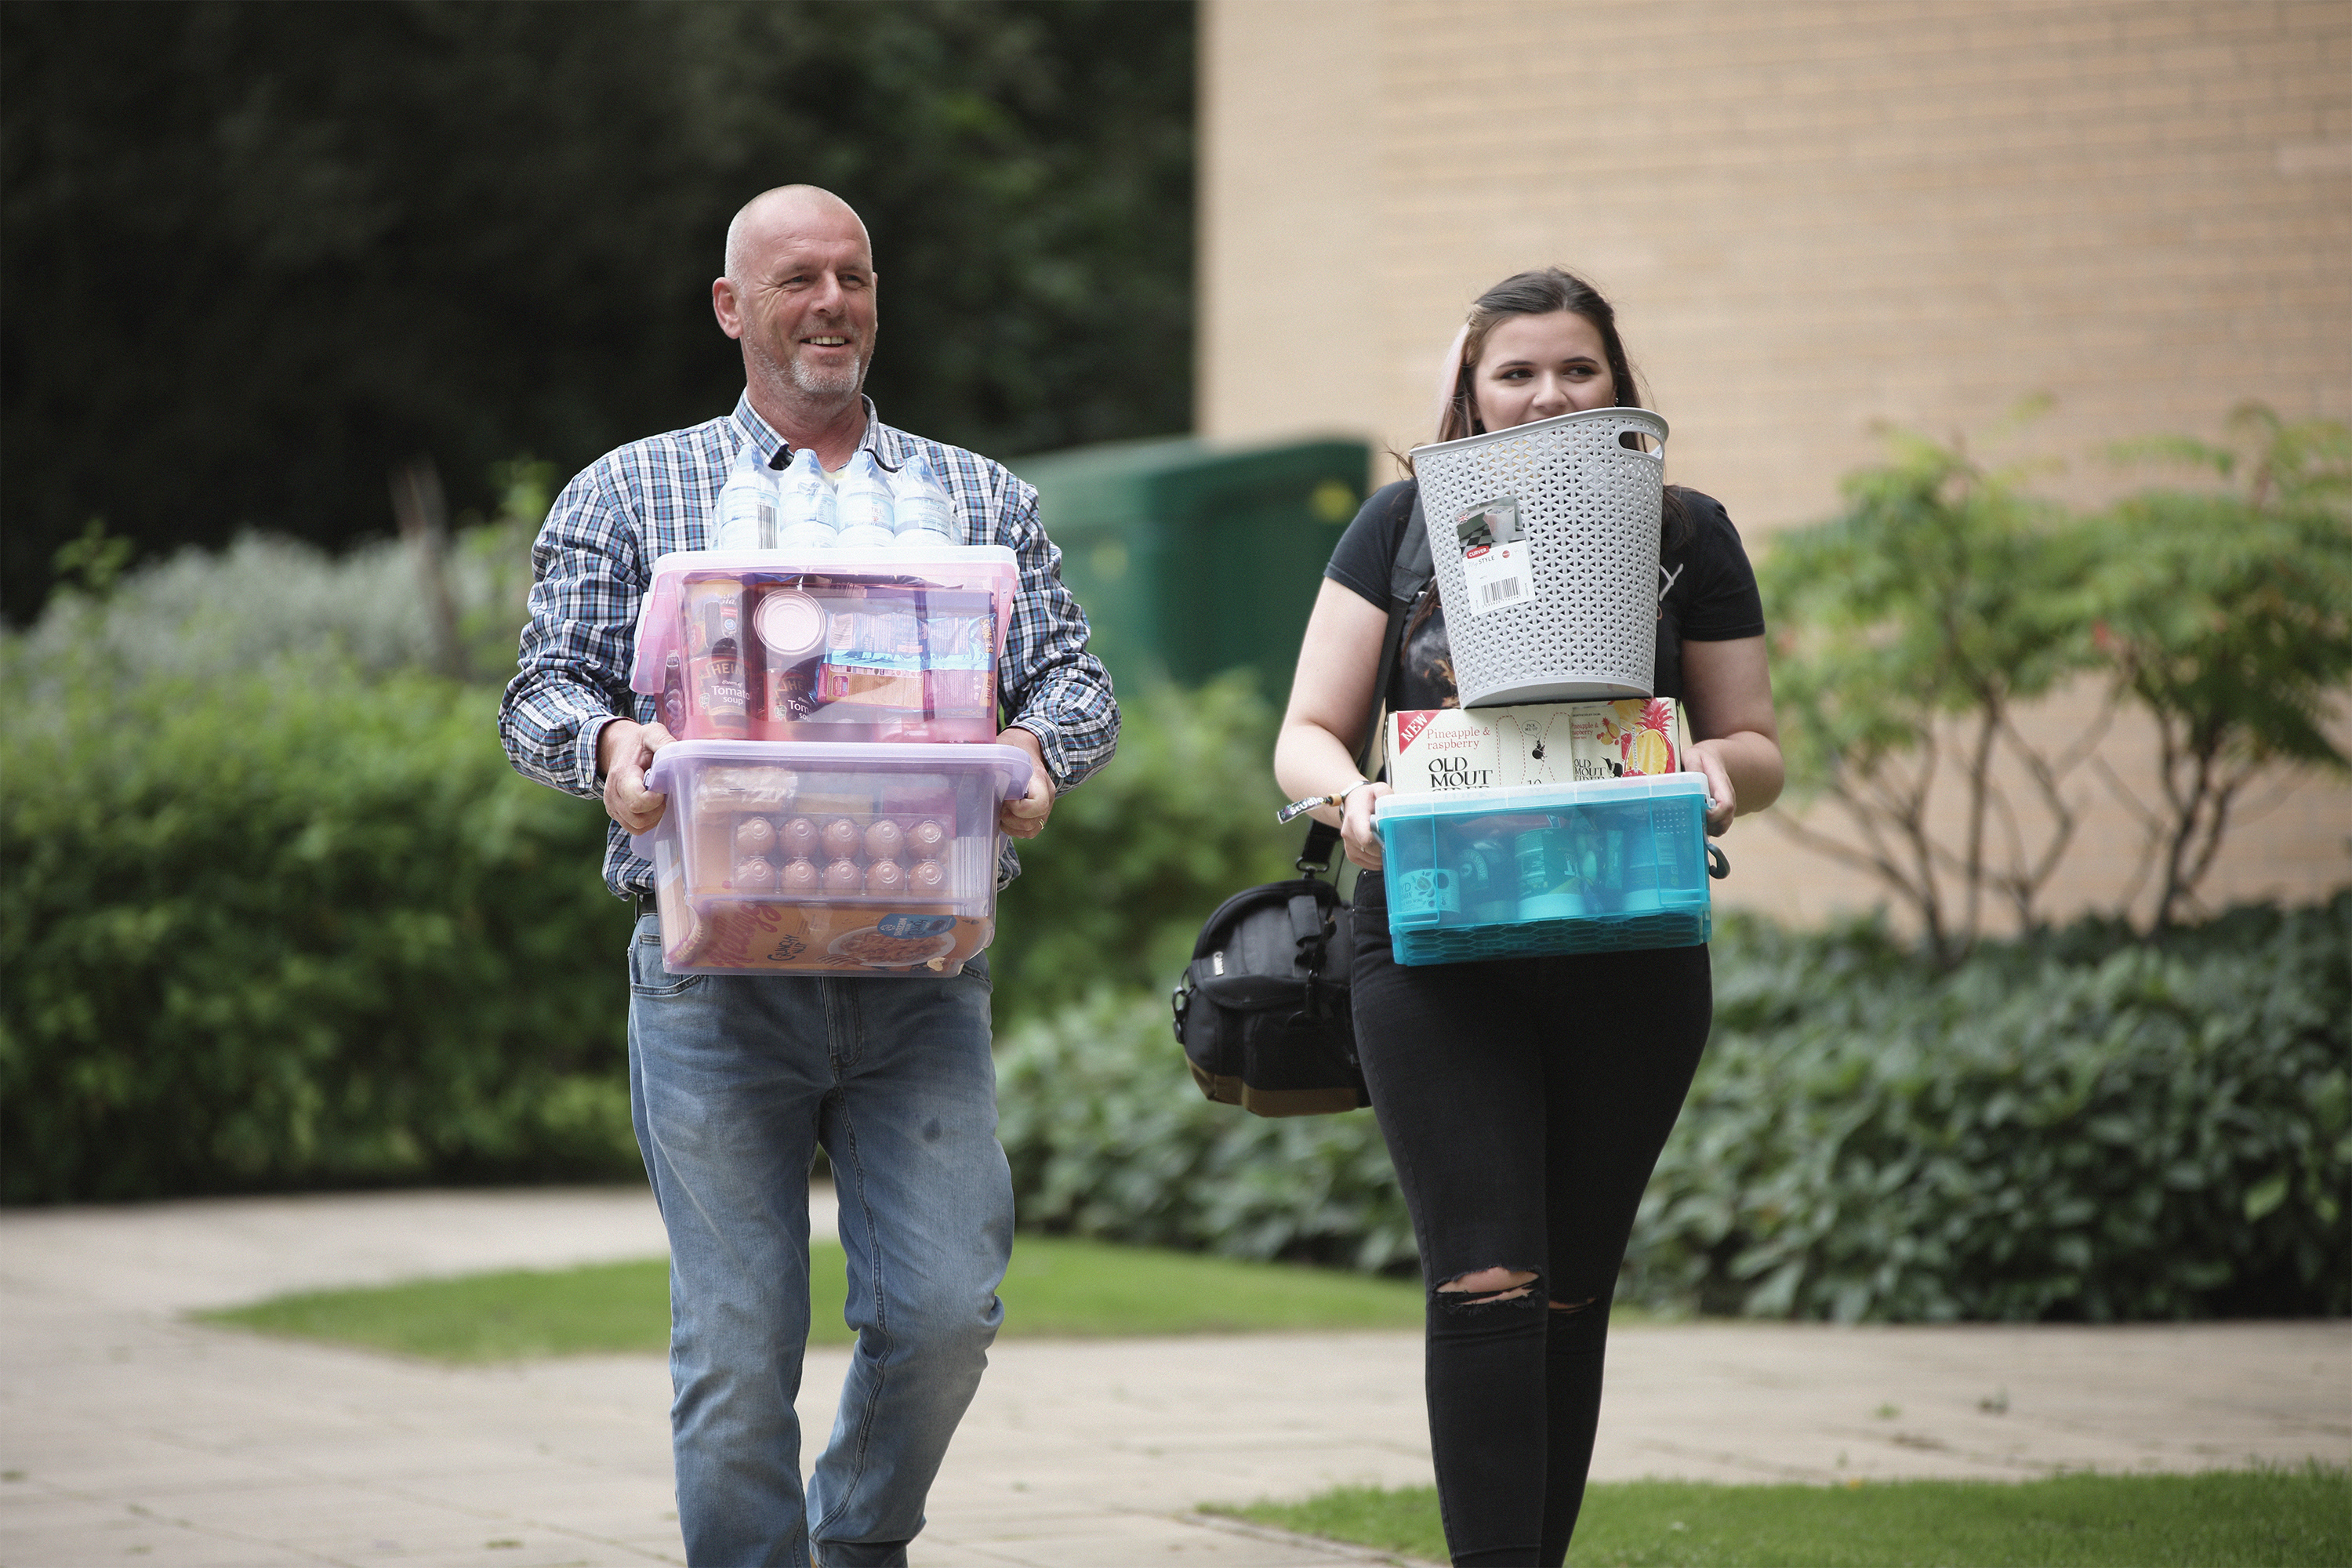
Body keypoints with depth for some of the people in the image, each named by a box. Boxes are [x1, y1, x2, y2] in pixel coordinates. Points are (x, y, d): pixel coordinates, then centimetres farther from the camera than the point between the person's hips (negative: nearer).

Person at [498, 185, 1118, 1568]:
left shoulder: (983, 501, 18)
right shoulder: (628, 495, 13)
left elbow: (1077, 681, 11)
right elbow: (542, 694, 8)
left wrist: (1038, 751, -13)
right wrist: (607, 743, -16)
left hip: (920, 967, 1)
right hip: (714, 972, -1)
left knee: (945, 1310, -7)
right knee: (737, 1339, -5)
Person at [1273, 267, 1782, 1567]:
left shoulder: (1685, 537, 9)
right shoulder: (1408, 525, 6)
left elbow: (1756, 746, 13)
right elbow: (1306, 736, 6)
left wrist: (1717, 771, -11)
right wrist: (1350, 793, -17)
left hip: (1630, 968, 2)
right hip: (1437, 954, -2)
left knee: (1570, 1295, 8)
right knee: (1487, 1284, -14)